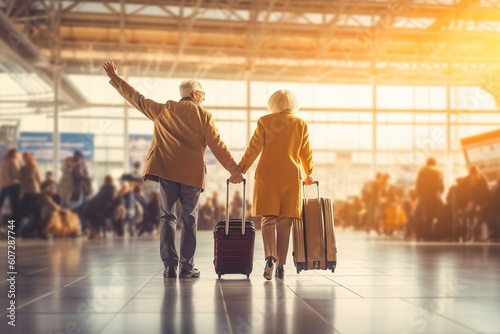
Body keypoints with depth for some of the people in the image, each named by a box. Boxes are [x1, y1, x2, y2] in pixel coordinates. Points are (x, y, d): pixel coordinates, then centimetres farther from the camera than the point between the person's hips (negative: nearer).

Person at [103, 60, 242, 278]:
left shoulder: (163, 110, 8)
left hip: (166, 171, 2)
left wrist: (114, 78, 28)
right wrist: (233, 169, 4)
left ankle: (170, 266, 2)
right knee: (189, 219, 7)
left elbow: (136, 98, 15)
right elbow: (216, 145, -1)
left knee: (168, 218, 7)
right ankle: (187, 267, 6)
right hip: (192, 173, -2)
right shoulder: (203, 115, 1)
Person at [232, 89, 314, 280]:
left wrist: (240, 170, 0)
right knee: (284, 221, 5)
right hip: (291, 177, 1)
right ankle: (280, 266, 7)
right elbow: (306, 153, 13)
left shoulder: (265, 121, 2)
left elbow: (253, 148, -3)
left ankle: (270, 257, -18)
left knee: (268, 219, 4)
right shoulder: (301, 124, 8)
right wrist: (309, 174, 27)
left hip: (268, 176, -1)